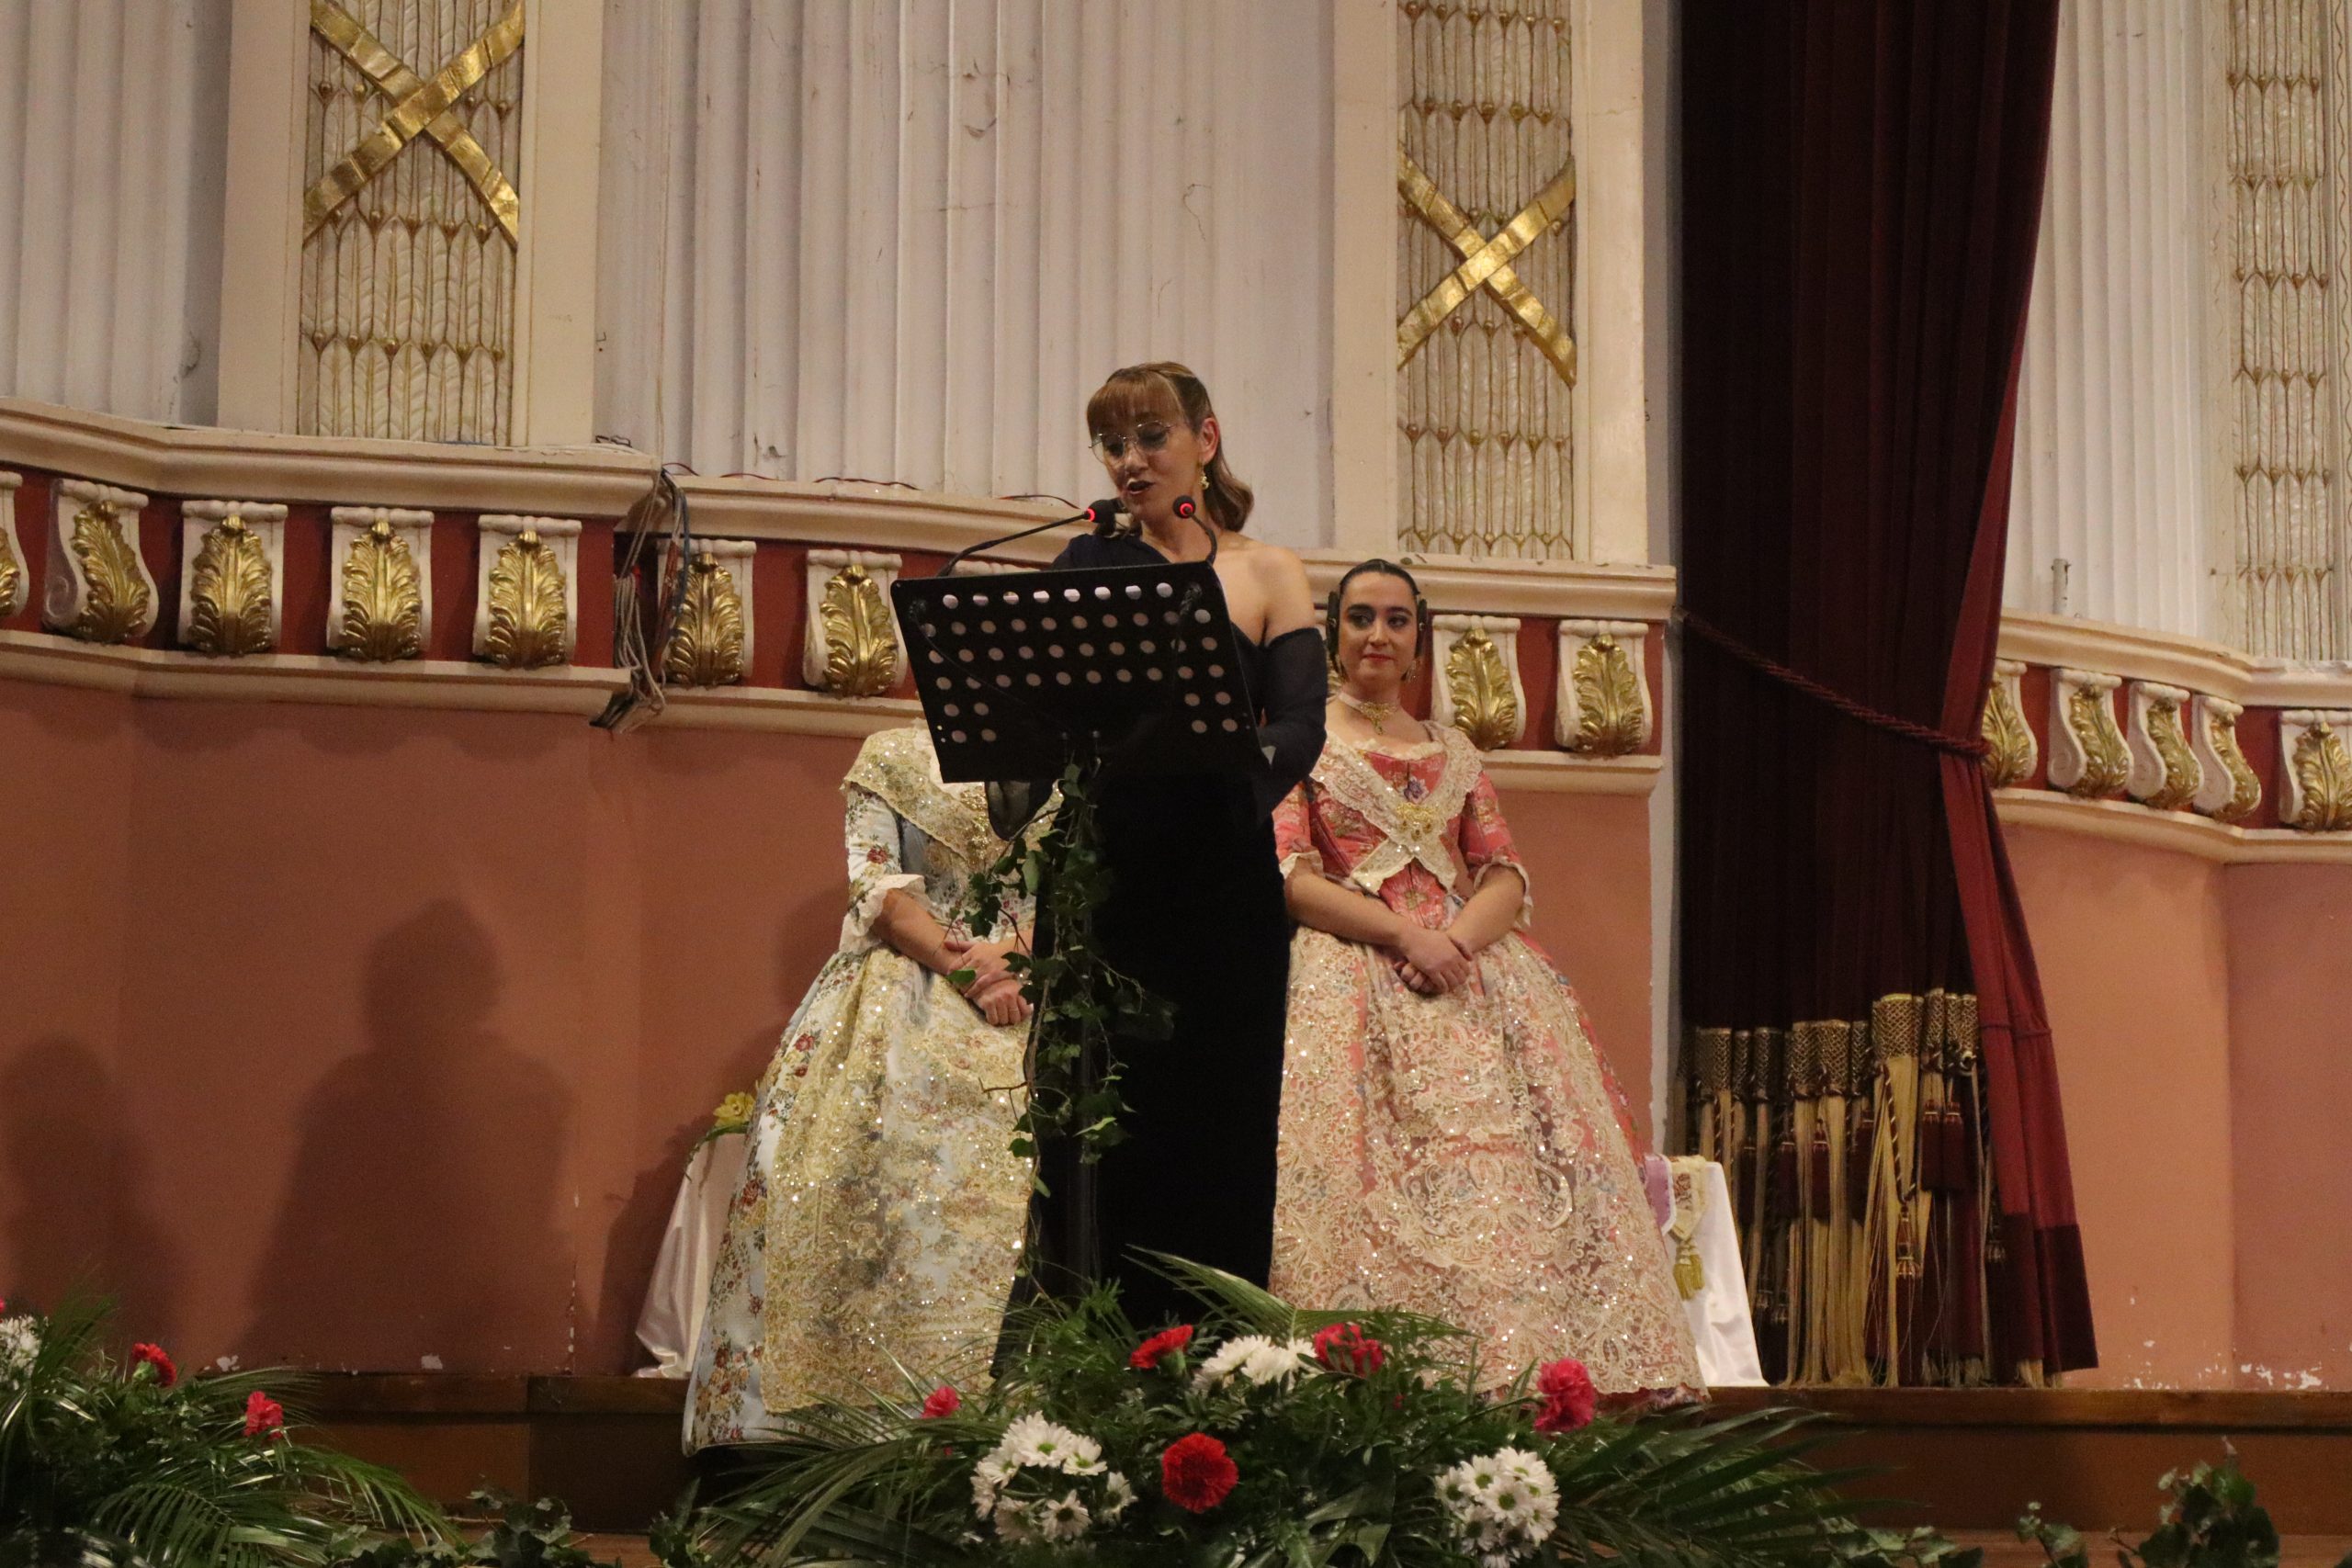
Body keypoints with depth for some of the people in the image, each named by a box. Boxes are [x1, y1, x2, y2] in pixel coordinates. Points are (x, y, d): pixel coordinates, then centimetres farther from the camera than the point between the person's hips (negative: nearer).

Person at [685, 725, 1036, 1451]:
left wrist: (1018, 963, -13)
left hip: (1021, 1009, 2)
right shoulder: (894, 756, 10)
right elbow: (875, 887, -1)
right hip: (902, 1008, -2)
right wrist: (959, 962, -16)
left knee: (1001, 1210, -10)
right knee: (871, 1201, -14)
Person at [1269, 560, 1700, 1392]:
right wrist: (1404, 932, -14)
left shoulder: (1454, 755, 23)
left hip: (1469, 971, 4)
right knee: (1368, 1168, -24)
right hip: (1351, 973, -3)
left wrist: (1455, 938, -10)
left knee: (1518, 1158, -16)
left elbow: (1506, 879, 13)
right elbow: (1289, 876, -2)